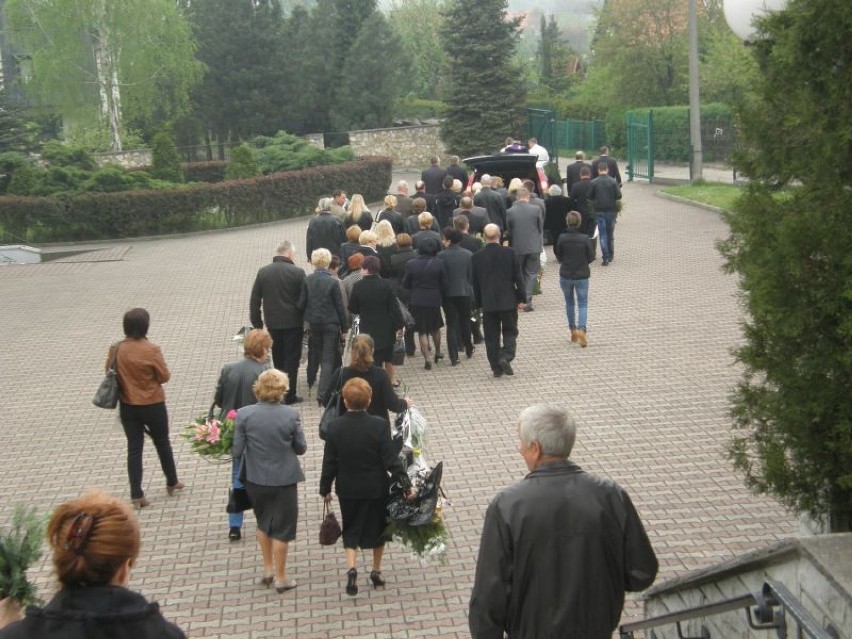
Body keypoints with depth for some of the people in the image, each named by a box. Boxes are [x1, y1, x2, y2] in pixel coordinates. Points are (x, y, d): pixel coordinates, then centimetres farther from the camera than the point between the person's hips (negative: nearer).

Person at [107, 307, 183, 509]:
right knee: (162, 442, 18)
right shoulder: (152, 350, -20)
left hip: (127, 406, 3)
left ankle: (136, 495, 9)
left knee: (134, 448, 9)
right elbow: (164, 376, -12)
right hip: (153, 405, -3)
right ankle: (172, 482, 34)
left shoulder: (116, 349, -9)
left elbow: (109, 372, 3)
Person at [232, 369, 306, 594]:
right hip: (284, 480, -2)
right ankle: (280, 577, 22)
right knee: (282, 528, 13)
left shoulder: (244, 414, -13)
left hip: (255, 479, 2)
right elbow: (301, 448, -5)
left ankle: (268, 569, 35)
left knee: (263, 523, 25)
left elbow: (237, 452, -8)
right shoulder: (291, 415, -15)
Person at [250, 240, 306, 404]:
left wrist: (257, 323, 11)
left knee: (278, 359, 17)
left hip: (272, 323, 4)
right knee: (292, 359, 4)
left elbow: (254, 300, 3)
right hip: (293, 323, -4)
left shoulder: (263, 272, 0)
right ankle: (289, 395, 4)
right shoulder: (297, 273, -11)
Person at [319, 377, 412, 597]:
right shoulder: (378, 426, -17)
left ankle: (351, 568, -5)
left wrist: (325, 488, 7)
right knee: (377, 527, 18)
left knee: (351, 529, 15)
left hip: (348, 489, 1)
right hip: (376, 488, -1)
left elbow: (329, 462, -5)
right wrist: (405, 484, -8)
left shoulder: (335, 427, -12)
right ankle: (376, 572, 27)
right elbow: (391, 459, -16)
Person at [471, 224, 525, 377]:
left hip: (488, 302, 1)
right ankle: (506, 357, -9)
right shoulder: (509, 253, -7)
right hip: (508, 301, -1)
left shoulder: (477, 257, -3)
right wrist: (520, 298, 5)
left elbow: (475, 283, 3)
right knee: (510, 332, 12)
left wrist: (479, 303, 12)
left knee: (491, 336, 8)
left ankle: (496, 367, 9)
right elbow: (518, 277, -4)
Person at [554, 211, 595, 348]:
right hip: (582, 276, -1)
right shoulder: (585, 239, -12)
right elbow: (591, 257, -4)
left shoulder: (562, 238, -10)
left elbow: (558, 256, -1)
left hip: (565, 275, 1)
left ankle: (573, 330, 23)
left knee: (569, 303, 20)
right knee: (583, 304, 6)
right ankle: (581, 329, -16)